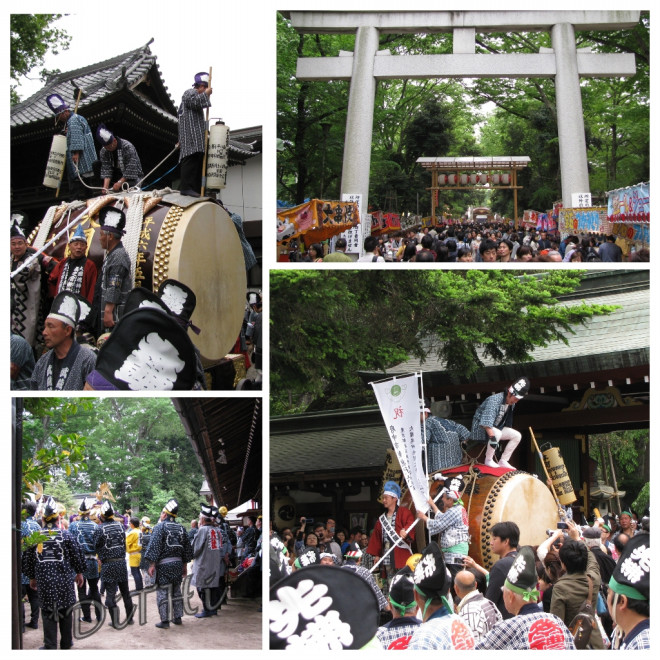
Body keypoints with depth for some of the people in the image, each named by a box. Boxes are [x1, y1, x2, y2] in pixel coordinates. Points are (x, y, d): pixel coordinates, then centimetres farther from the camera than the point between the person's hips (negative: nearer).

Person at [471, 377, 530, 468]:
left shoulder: (511, 404, -1)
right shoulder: (494, 400, -29)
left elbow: (508, 422, 12)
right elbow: (486, 422, -40)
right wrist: (492, 436, -47)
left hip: (497, 427, 8)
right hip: (480, 427, -8)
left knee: (517, 435, -6)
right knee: (497, 433, -37)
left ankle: (503, 461, -2)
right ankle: (488, 460, -19)